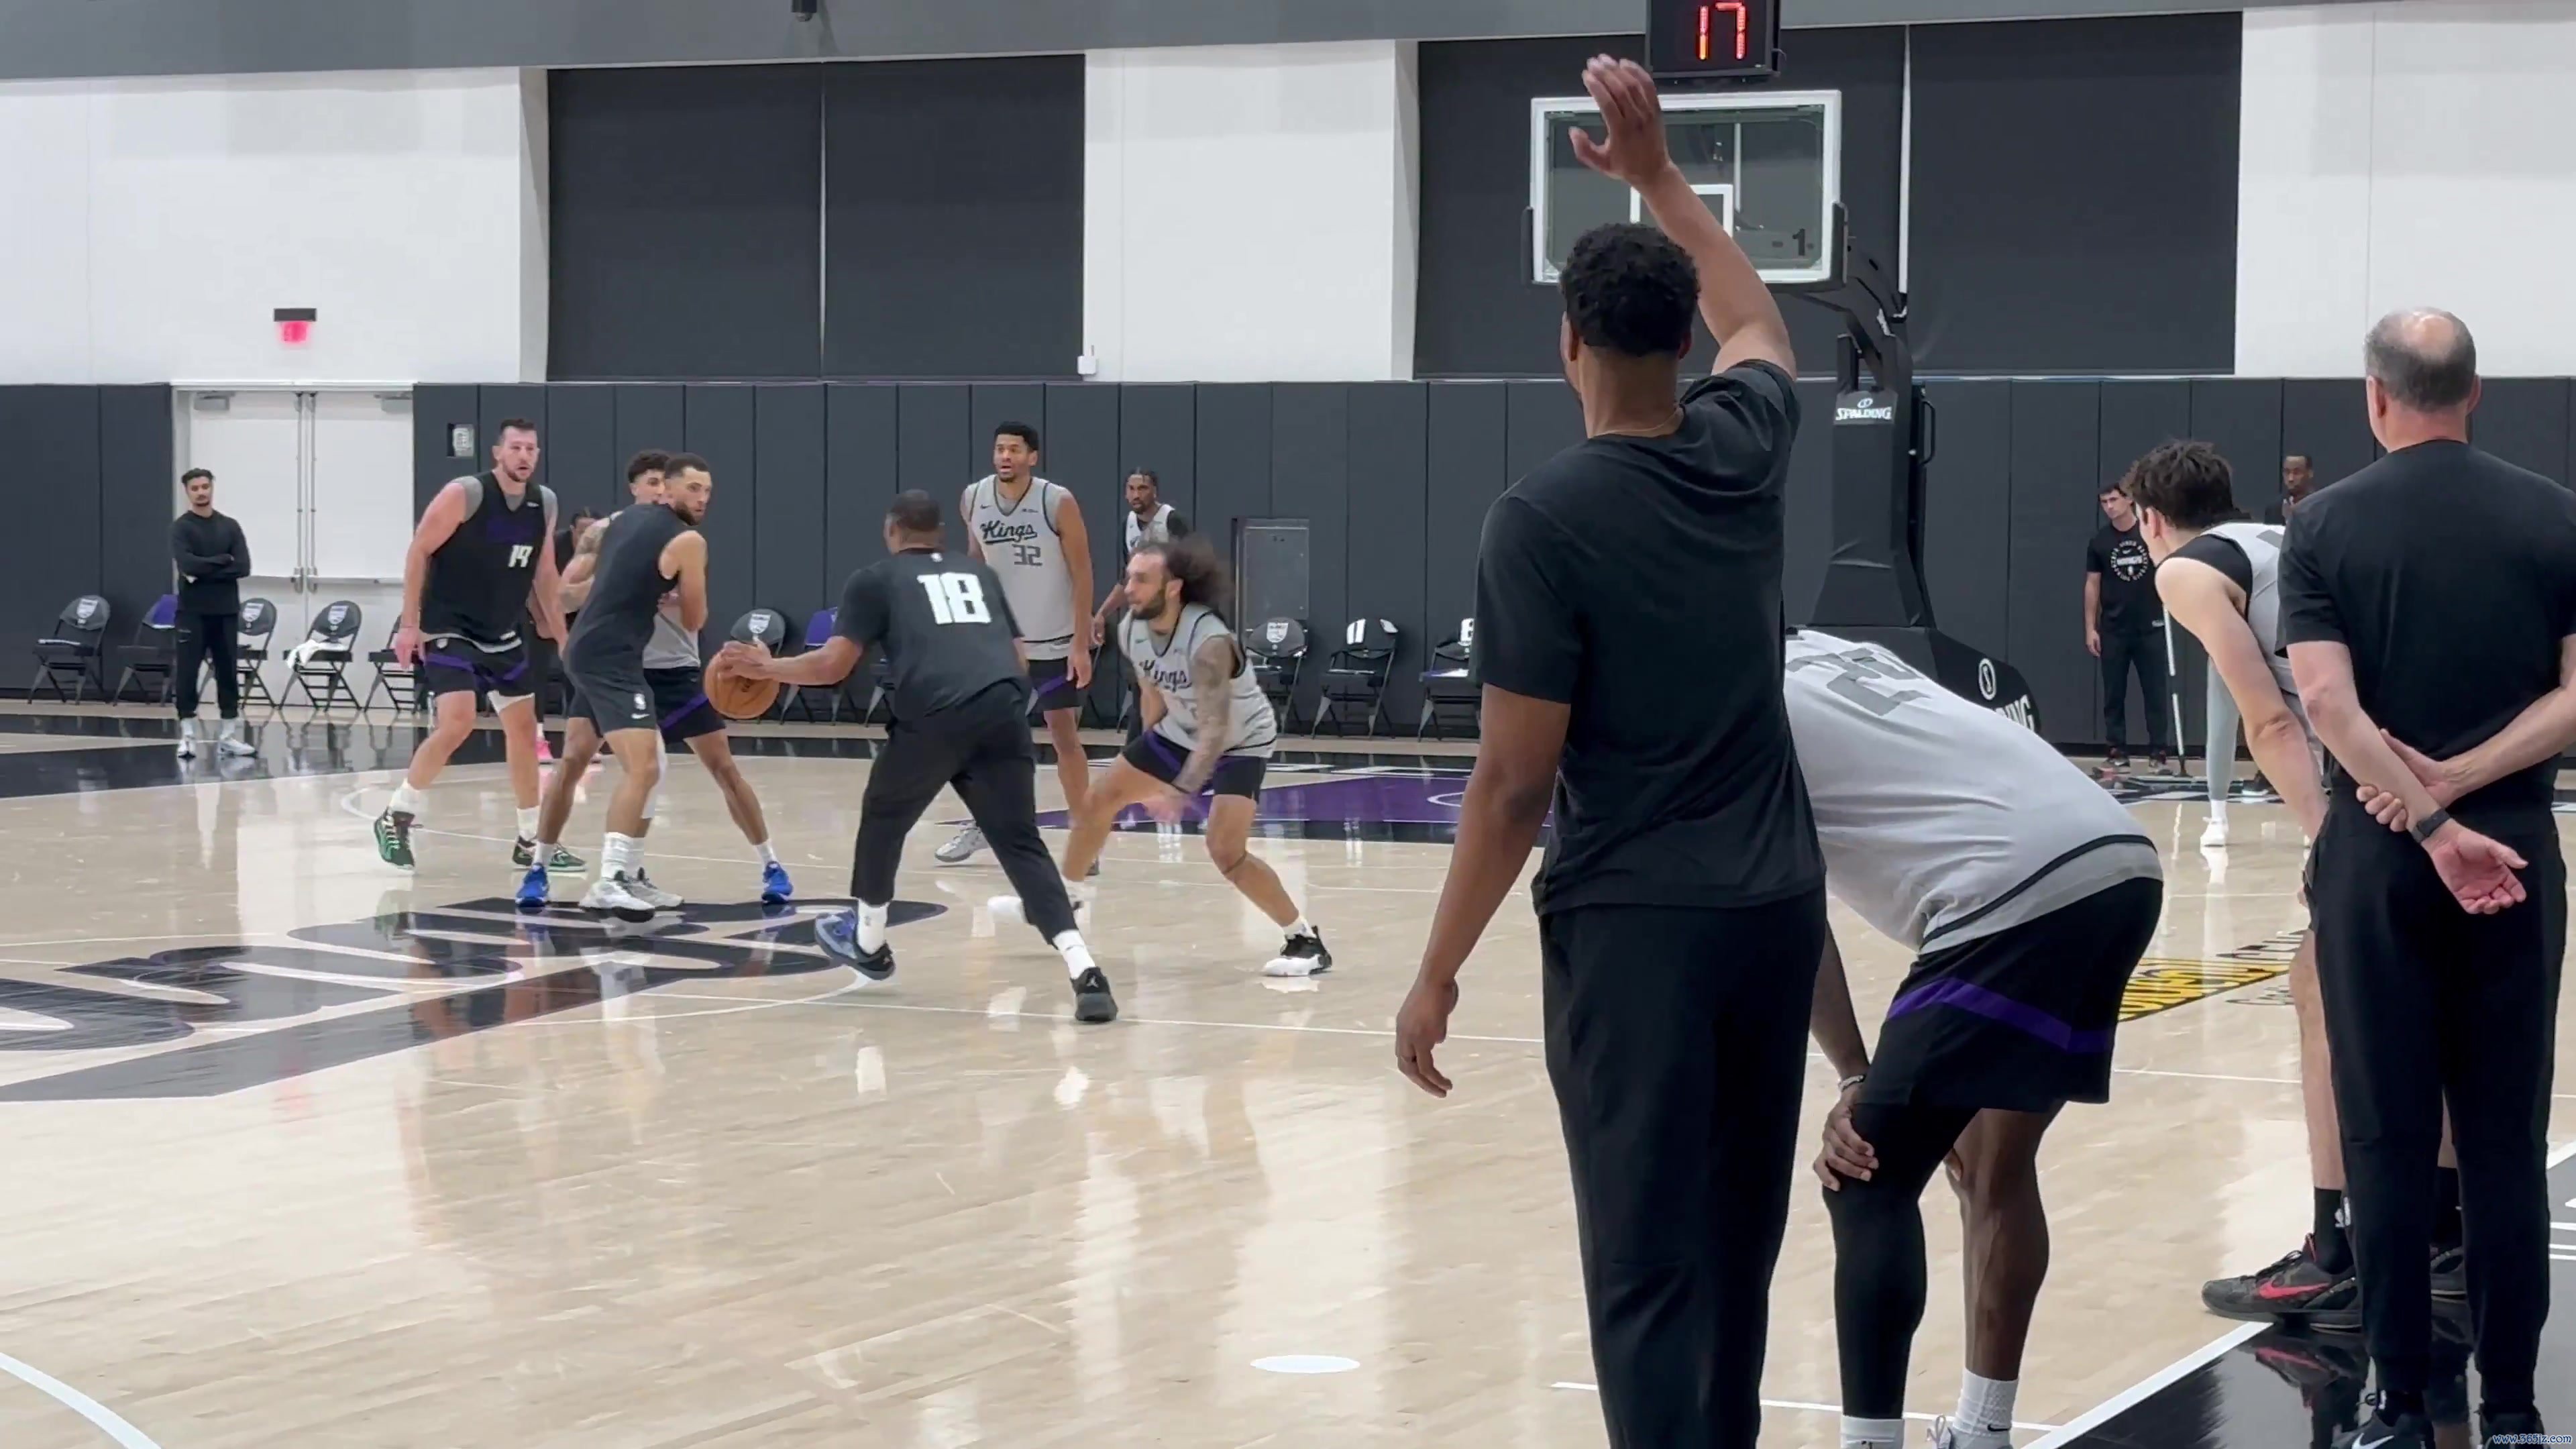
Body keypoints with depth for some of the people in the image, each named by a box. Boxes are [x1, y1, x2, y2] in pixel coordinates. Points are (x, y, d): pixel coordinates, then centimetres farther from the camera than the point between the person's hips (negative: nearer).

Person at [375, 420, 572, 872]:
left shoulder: (545, 504, 1)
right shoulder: (465, 494, -17)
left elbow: (543, 571, 15)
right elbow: (419, 551, -12)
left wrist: (558, 632, 15)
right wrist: (410, 624, -16)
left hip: (504, 634, 7)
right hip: (449, 629, -7)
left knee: (524, 729, 8)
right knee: (457, 723, -21)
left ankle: (531, 842, 19)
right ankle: (396, 818, -4)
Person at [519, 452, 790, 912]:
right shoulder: (604, 534, -4)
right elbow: (563, 599, -7)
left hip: (674, 668, 1)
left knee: (723, 766, 1)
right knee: (573, 761, -11)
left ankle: (771, 865, 11)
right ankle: (538, 868, -2)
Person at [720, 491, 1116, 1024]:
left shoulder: (875, 579, 17)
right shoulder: (981, 574, 29)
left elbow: (834, 665, 10)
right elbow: (1020, 663, 27)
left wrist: (766, 668, 24)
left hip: (934, 716, -3)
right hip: (1003, 709, 3)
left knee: (883, 819, 24)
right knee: (1021, 843, 4)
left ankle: (867, 944, 40)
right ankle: (1083, 970, -14)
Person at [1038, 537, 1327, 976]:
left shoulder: (1210, 642, -36)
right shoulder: (1131, 630, -14)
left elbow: (1215, 729, -40)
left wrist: (1180, 791, -51)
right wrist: (1151, 768, 15)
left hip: (1241, 743, -8)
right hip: (1180, 733, 8)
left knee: (1225, 850, -23)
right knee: (1098, 802, 12)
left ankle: (1305, 940, -10)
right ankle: (1067, 895, 36)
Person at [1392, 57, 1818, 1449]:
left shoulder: (1545, 515, -12)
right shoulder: (1743, 451, 3)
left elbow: (1517, 781, -13)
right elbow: (1759, 327, 30)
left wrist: (1439, 970, -5)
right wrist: (1660, 176, 34)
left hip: (1635, 921, -6)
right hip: (1777, 904, 6)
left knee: (1648, 1259, -5)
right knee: (1738, 1237, 17)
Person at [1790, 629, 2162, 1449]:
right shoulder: (1828, 660, 29)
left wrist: (1853, 1080, 9)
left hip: (2021, 899, -9)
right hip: (2121, 865, 9)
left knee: (1866, 1181, 1)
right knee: (1994, 1168, 22)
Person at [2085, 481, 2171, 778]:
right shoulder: (2099, 540, 3)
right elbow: (2092, 585, 6)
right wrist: (2090, 628, 2)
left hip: (2150, 628, -2)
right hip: (2113, 629, 2)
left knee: (2155, 692, 1)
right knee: (2114, 694, 5)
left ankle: (2158, 753, 6)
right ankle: (2118, 752, 11)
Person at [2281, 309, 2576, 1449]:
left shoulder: (2326, 524, -2)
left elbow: (2327, 701, -13)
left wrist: (2429, 822, -14)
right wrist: (2463, 782, -10)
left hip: (2377, 853, -1)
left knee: (2387, 1135, 4)